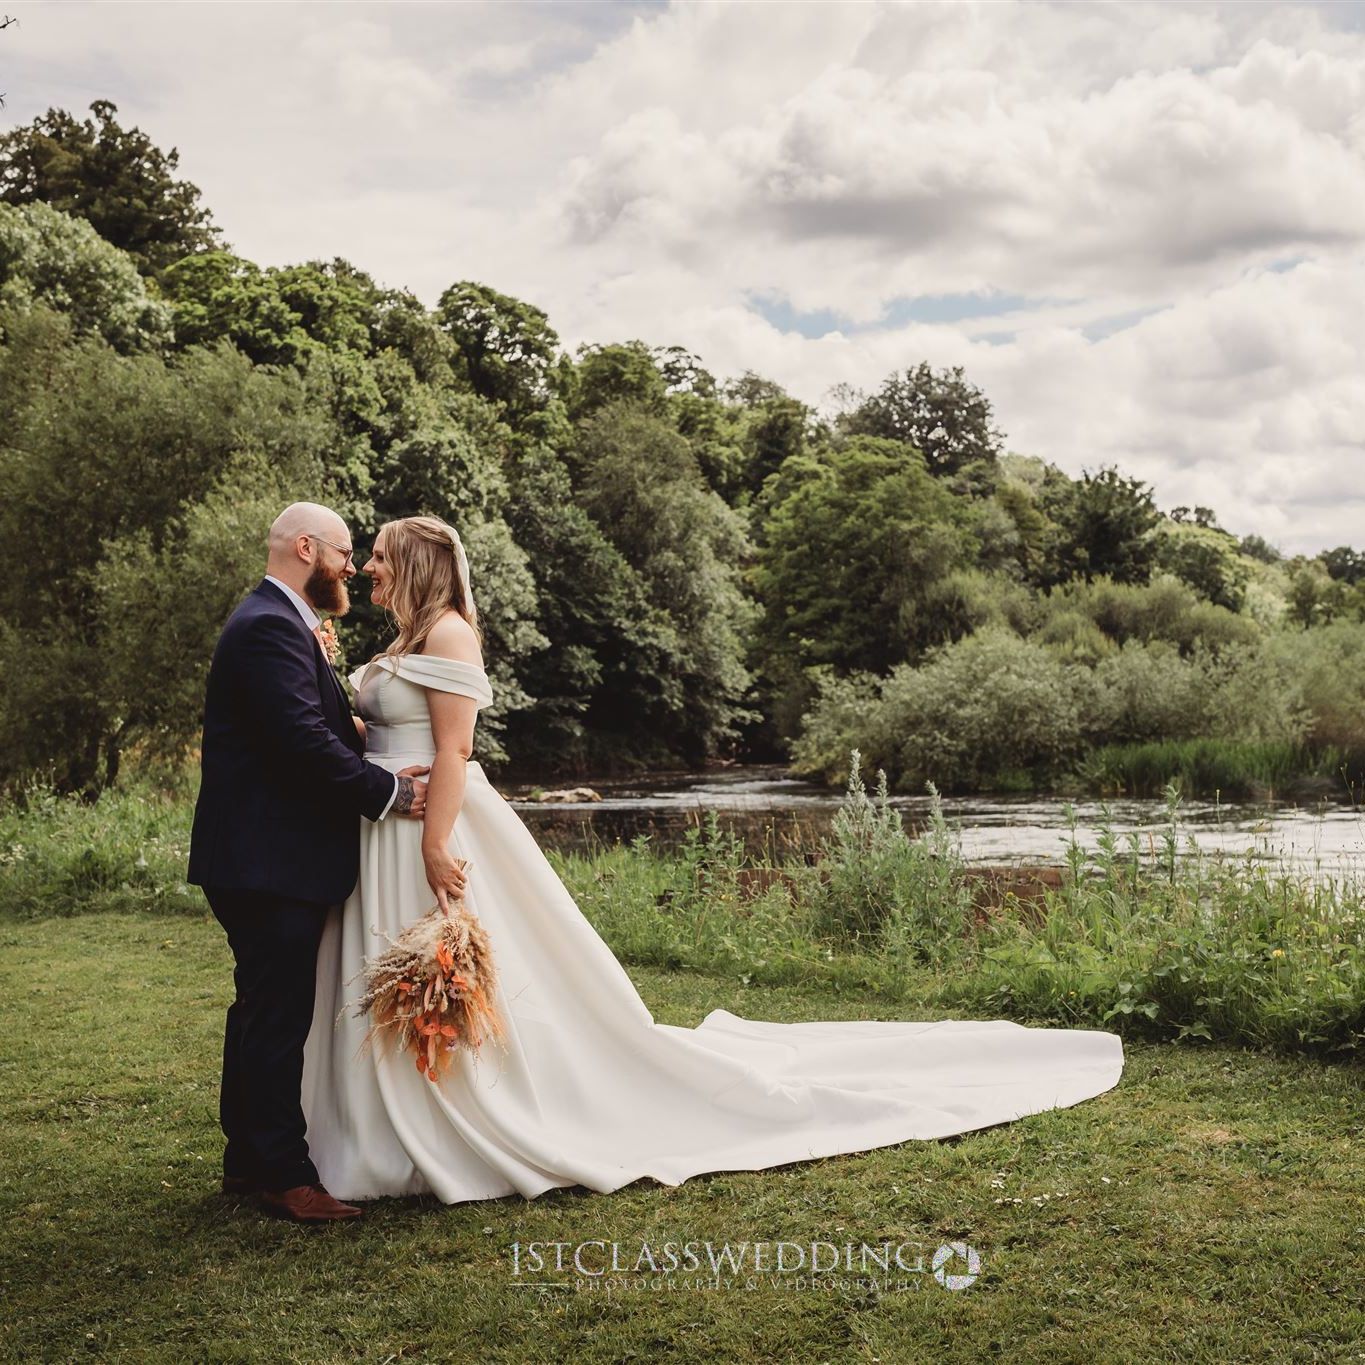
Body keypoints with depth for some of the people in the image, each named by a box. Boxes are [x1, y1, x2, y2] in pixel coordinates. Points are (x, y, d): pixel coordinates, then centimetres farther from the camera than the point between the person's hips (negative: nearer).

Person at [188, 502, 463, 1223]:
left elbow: (314, 731, 18)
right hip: (269, 861, -11)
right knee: (278, 1015, -4)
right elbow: (307, 742, -25)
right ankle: (283, 1175, 5)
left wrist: (378, 772, 3)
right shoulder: (271, 627, -17)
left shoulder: (277, 622, 18)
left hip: (264, 857, 11)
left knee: (263, 1009, 18)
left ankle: (248, 1157, 28)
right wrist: (388, 792, -16)